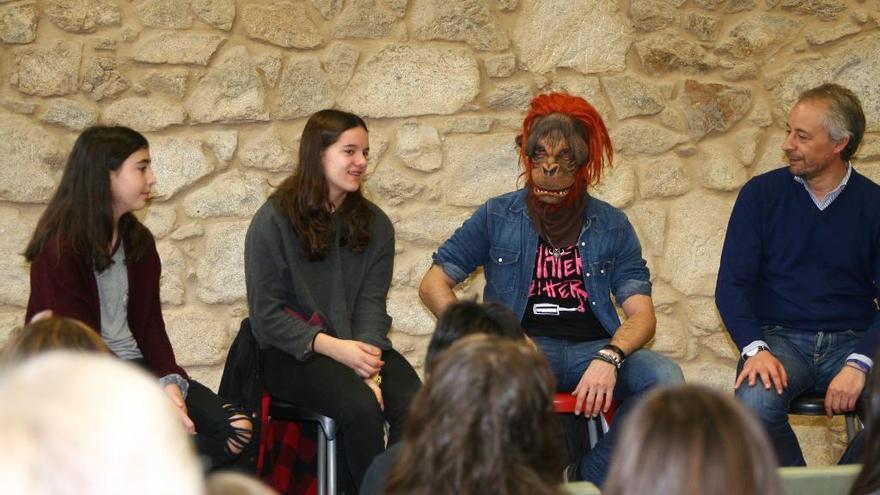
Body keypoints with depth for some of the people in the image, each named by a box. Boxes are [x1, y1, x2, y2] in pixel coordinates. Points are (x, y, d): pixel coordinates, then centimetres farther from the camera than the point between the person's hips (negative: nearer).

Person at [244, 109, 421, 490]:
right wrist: (332, 347, -18)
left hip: (359, 347, 4)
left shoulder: (374, 224, 10)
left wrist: (368, 367, -17)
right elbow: (267, 316, -6)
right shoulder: (273, 222, -3)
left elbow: (372, 303, 1)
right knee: (361, 405, -32)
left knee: (414, 404, -26)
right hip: (293, 354, -4)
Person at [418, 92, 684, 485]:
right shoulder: (497, 217, 11)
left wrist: (608, 357, -18)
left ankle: (592, 477, -15)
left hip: (593, 350, 2)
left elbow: (641, 313, 5)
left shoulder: (612, 226, 13)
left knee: (664, 377, -29)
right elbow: (433, 285, 12)